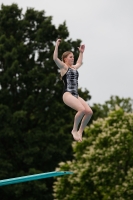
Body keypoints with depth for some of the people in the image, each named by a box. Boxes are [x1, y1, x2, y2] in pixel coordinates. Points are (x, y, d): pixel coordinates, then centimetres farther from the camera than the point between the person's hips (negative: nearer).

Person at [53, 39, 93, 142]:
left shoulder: (74, 68, 23)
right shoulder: (63, 67, 3)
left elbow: (79, 62, 46)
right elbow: (55, 58, -13)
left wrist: (81, 52, 45)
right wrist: (57, 46, -12)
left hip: (76, 95, 8)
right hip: (67, 94, -8)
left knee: (89, 111, -11)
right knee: (82, 109, -30)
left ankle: (80, 131, 3)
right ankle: (74, 130, -13)